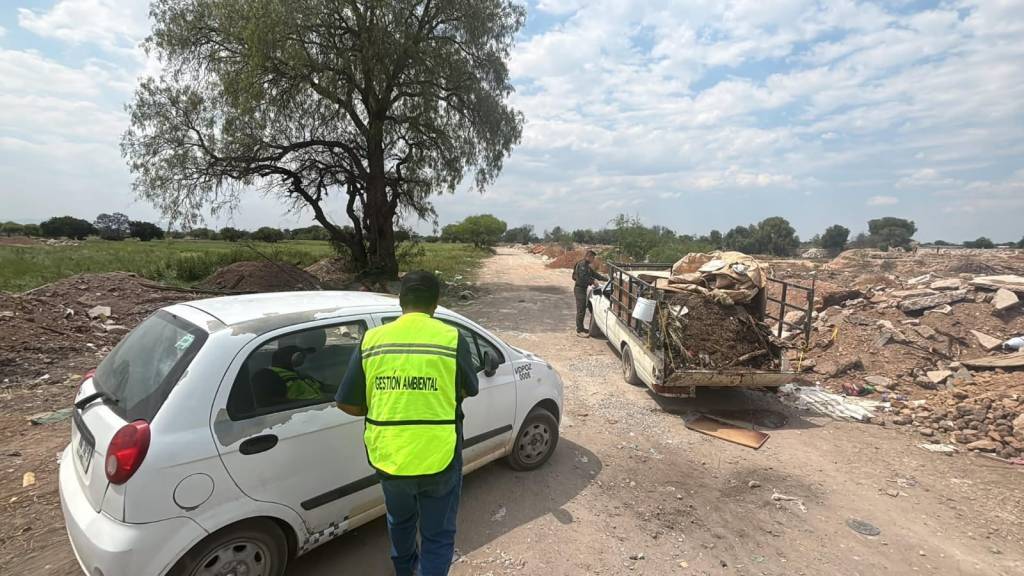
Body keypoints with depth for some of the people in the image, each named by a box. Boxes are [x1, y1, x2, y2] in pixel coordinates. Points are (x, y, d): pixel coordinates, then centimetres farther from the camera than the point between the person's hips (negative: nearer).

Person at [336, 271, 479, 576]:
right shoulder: (452, 338, -12)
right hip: (439, 458, -3)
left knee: (400, 519, 32)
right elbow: (469, 390, 3)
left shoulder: (372, 340, -6)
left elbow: (347, 404, -1)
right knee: (438, 535, 18)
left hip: (389, 456, 4)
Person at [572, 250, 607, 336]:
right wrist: (593, 281, -23)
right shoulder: (582, 264, -16)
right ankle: (579, 331, -3)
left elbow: (594, 274, 21)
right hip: (579, 289, -11)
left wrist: (606, 279, 16)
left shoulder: (587, 265, 17)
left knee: (583, 309, 17)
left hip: (583, 289, 11)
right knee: (580, 310, -7)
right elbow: (583, 277, -26)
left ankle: (580, 328, 28)